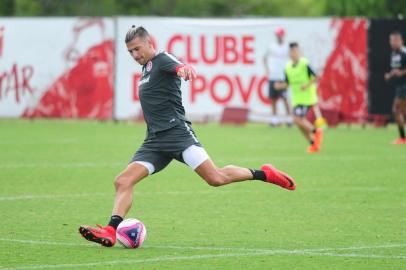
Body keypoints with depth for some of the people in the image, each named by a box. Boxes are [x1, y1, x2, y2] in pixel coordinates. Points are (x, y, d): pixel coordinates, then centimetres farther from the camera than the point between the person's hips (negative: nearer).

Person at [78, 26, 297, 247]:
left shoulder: (162, 60, -4)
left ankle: (263, 174, 3)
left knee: (216, 178, -16)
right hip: (155, 140, 8)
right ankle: (111, 232, -18)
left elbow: (177, 66, -30)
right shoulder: (146, 68, 22)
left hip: (176, 131, -8)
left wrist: (184, 69, -52)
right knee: (123, 181, -10)